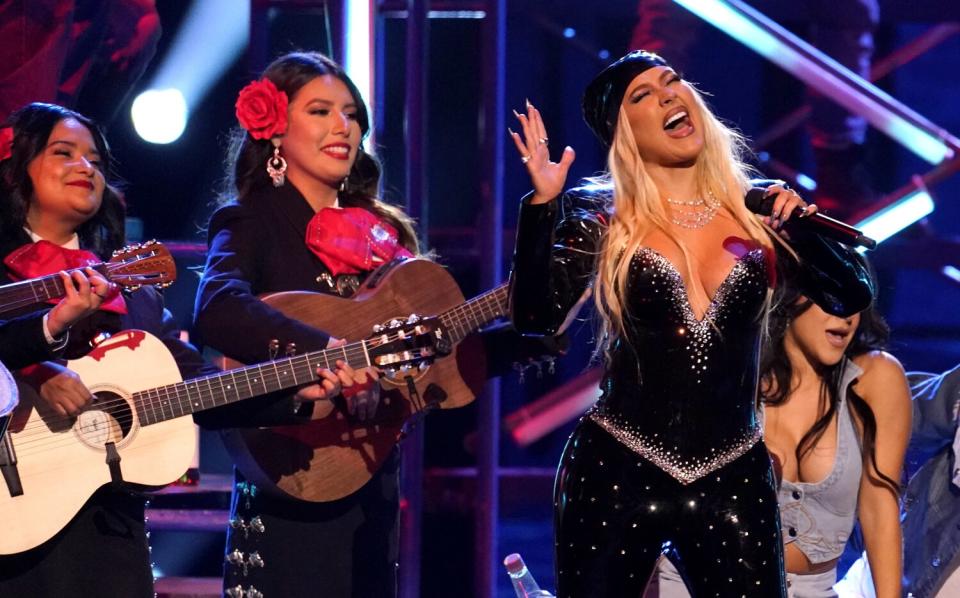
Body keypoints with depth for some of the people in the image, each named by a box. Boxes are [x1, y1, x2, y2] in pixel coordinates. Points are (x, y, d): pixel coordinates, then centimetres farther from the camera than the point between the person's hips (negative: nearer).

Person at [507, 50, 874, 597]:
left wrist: (799, 224, -11)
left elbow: (853, 297, 3)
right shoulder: (601, 219, -2)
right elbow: (535, 317, -13)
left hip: (734, 480, 2)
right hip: (617, 473, -2)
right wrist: (543, 201, -20)